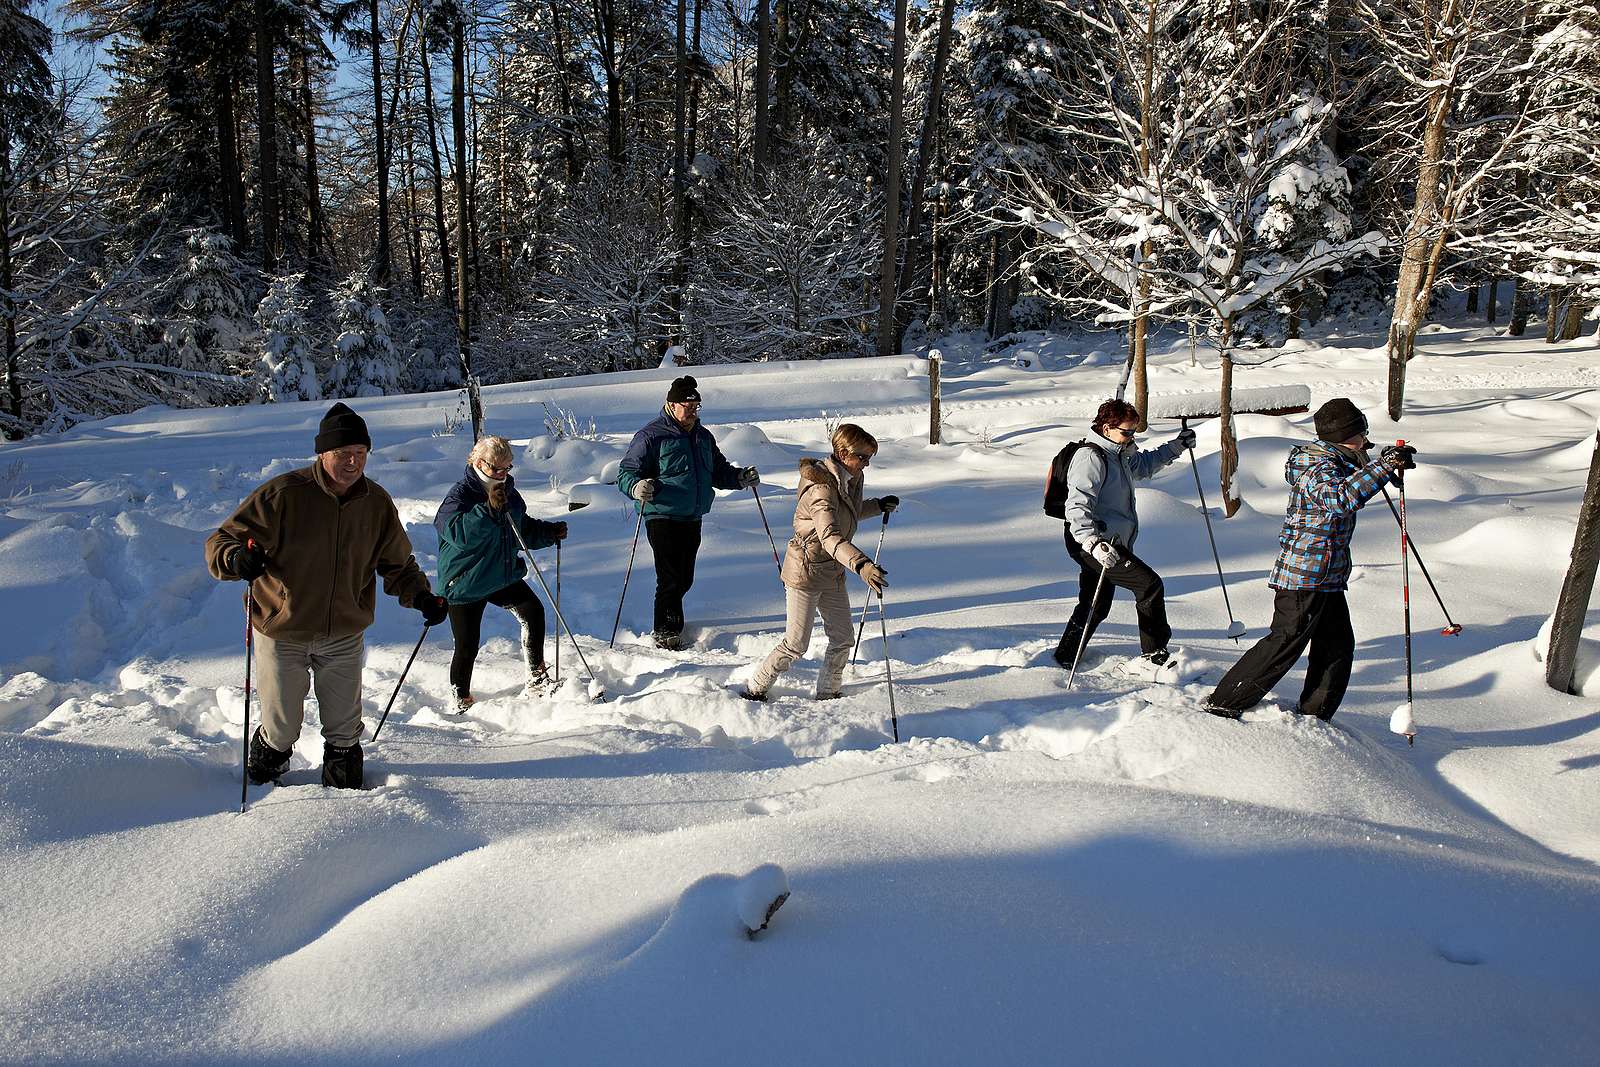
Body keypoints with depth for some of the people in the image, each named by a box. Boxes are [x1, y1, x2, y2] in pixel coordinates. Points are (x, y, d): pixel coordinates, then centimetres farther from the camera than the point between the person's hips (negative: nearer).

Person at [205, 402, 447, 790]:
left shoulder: (376, 502, -3)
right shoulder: (283, 494, -18)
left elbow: (396, 563, 9)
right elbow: (221, 541, -14)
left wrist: (420, 595, -8)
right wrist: (238, 558, -37)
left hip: (344, 635, 3)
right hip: (282, 633, -3)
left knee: (343, 729, 15)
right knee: (281, 728, 11)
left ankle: (344, 782, 43)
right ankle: (267, 762, 44)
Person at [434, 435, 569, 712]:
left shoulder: (509, 494, 6)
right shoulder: (459, 494, -16)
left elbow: (524, 529, 20)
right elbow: (458, 533, -33)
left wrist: (550, 532, 3)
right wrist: (488, 508, -39)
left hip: (504, 575, 6)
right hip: (465, 583, -6)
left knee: (533, 612, -12)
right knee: (467, 647, -2)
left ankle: (537, 679, 0)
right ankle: (462, 701, 17)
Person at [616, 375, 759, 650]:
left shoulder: (703, 436, 15)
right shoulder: (651, 436, -8)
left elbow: (718, 471, 24)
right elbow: (626, 473, -9)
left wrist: (740, 477, 5)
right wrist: (637, 487, -30)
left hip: (692, 519, 7)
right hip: (663, 518, -7)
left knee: (684, 579, 14)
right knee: (671, 578, -7)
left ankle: (670, 621, 31)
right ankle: (666, 632, 4)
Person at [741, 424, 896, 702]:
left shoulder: (851, 479, 3)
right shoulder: (822, 488, -27)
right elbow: (830, 536, -42)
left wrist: (879, 505, 10)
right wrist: (861, 564, -56)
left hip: (832, 572, 9)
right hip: (806, 570, -9)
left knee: (842, 639, 10)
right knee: (796, 645, -1)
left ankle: (827, 693, 27)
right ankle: (754, 690, 15)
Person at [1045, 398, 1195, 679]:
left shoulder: (1117, 455, 16)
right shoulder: (1089, 457, -16)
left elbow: (1144, 464, 38)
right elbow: (1077, 507, -27)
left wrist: (1175, 447, 28)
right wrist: (1093, 542, -40)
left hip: (1106, 543, 11)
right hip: (1090, 543, -11)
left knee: (1096, 606, 18)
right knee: (1150, 585, -14)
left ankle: (1065, 658, 29)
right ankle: (1153, 657, -8)